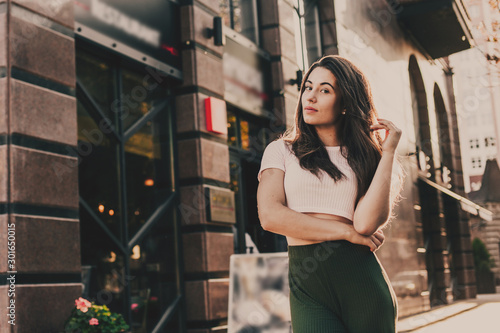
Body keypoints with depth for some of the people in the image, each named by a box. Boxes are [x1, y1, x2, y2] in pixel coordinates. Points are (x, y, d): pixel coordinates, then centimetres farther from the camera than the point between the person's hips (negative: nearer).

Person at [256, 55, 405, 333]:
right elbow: (270, 215, -5)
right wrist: (347, 231, -5)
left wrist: (388, 152, -3)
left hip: (361, 279, 1)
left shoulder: (366, 158, 11)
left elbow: (366, 223, -7)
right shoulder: (281, 151, 12)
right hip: (307, 286, -1)